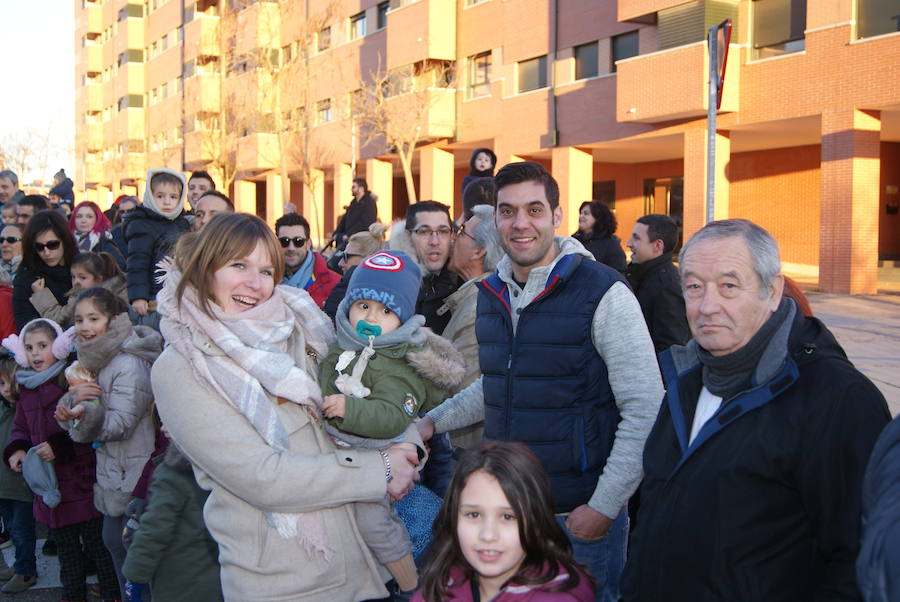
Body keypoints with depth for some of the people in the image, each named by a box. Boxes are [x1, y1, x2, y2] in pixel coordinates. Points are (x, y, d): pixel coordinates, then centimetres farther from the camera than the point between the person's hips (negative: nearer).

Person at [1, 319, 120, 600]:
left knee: (97, 545, 2)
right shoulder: (26, 388, 7)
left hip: (83, 482, -7)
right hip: (50, 488, 7)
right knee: (66, 549, 21)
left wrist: (60, 446, -23)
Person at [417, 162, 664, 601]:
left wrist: (604, 507, -17)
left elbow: (645, 411, -15)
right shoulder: (491, 294, 7)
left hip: (580, 517, -6)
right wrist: (434, 421, 11)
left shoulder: (603, 293, -14)